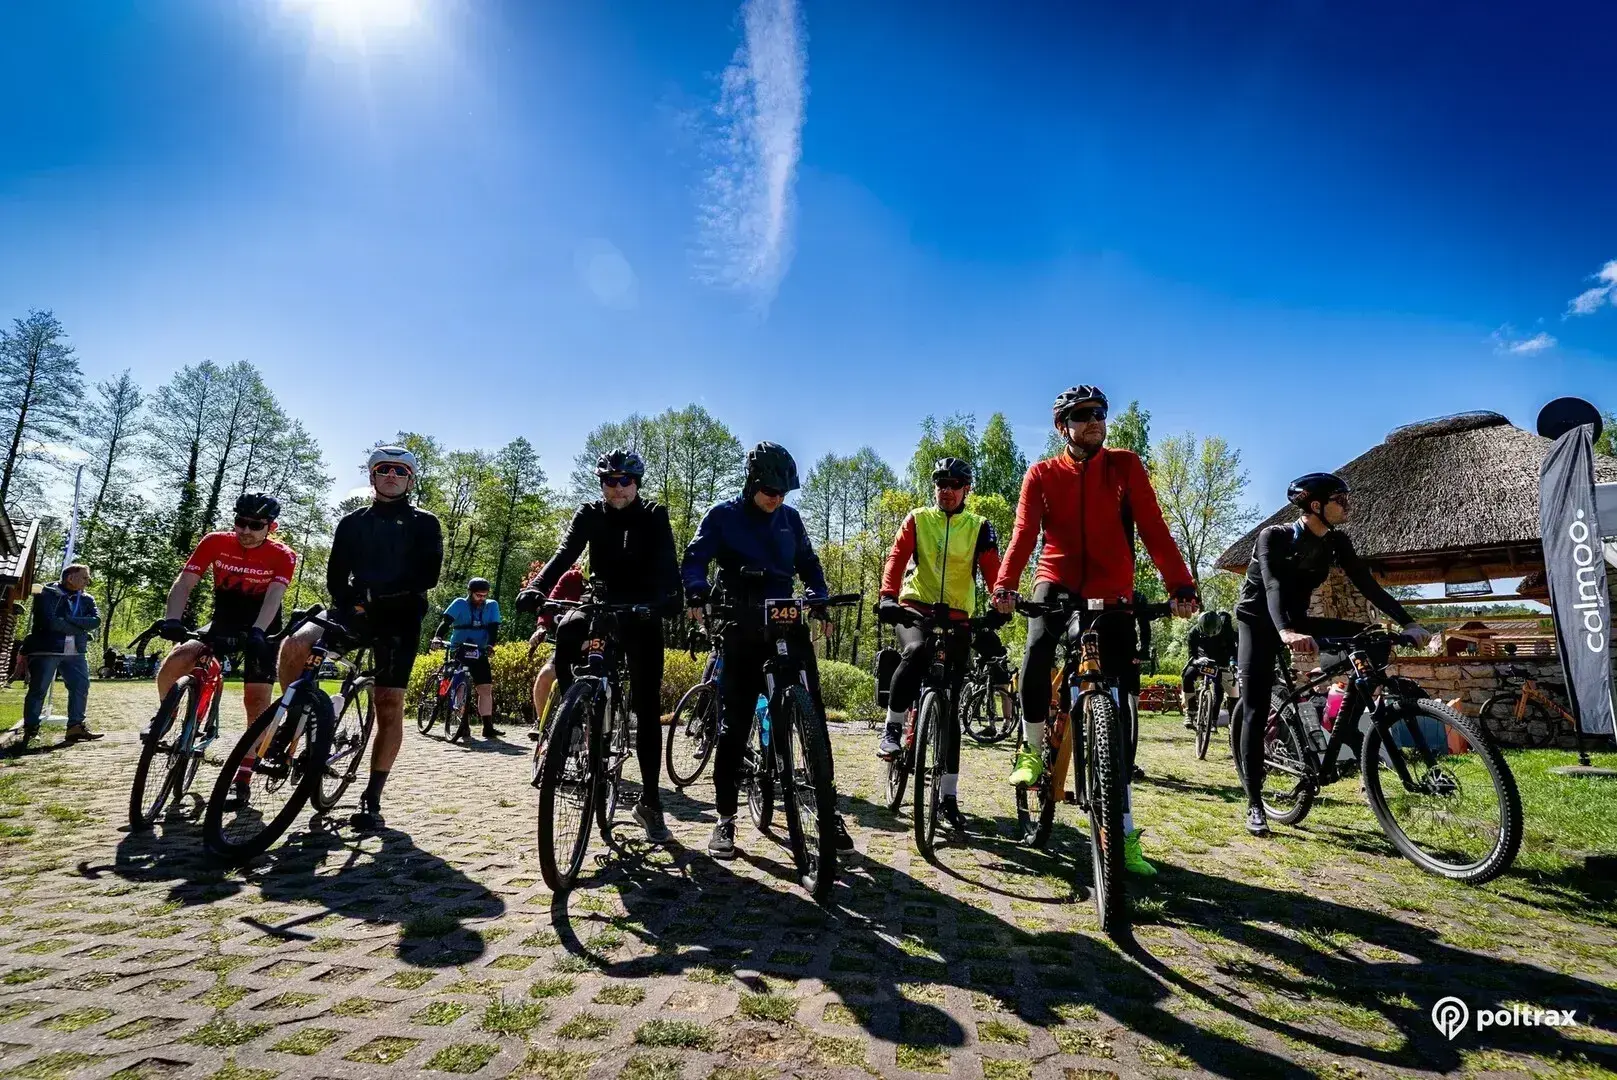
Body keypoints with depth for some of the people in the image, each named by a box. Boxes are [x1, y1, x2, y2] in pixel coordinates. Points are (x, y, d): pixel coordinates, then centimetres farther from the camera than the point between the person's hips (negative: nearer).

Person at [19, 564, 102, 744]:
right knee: (38, 690, -1)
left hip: (76, 652, 5)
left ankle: (76, 727, 11)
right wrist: (79, 628, -11)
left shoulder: (86, 599, 11)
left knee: (81, 688, 3)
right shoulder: (46, 594, -4)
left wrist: (68, 620, -15)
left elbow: (96, 620, -4)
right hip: (46, 650, -5)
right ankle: (30, 730, 9)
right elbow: (49, 621, -17)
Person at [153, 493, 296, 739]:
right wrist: (172, 621, -34)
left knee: (256, 697, -9)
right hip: (223, 623, 2)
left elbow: (273, 597, -29)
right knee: (174, 662, -21)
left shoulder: (283, 556, -16)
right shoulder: (215, 542, -11)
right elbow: (184, 583, -17)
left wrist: (256, 632, -45)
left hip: (260, 630, -2)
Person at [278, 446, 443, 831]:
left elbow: (428, 575, -6)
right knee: (294, 646, -27)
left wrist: (384, 596, -19)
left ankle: (371, 800, 3)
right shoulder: (352, 522, 15)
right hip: (353, 610, 2)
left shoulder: (424, 524, 7)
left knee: (390, 707, -6)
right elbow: (335, 574, 7)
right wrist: (351, 602, -13)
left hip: (399, 619, -2)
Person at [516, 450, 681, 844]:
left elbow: (667, 563, -20)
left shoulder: (654, 516, -6)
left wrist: (671, 597, -41)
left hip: (643, 613, -1)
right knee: (566, 631, -35)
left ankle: (650, 801, 7)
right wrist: (536, 587, -36)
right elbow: (565, 554, -16)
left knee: (647, 706, -3)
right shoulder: (590, 515, -2)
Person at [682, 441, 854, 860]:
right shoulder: (723, 515, -1)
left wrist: (818, 599, -2)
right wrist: (697, 592, -28)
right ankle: (726, 817, 11)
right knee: (736, 720, -1)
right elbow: (695, 558, -7)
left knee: (812, 713, -3)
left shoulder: (789, 519, 10)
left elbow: (808, 563, 17)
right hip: (742, 626, -3)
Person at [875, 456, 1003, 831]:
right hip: (914, 609, -1)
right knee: (915, 652, -37)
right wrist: (887, 596, -25)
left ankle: (948, 796, 12)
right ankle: (892, 729, -17)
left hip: (957, 618, 1)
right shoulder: (917, 519, 6)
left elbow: (992, 570, -5)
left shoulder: (979, 527, 6)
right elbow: (896, 557, -7)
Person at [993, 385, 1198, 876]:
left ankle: (1124, 830, 9)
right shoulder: (1042, 474, 2)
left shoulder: (1125, 466, 3)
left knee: (1121, 706, -1)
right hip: (1058, 584, -1)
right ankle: (1032, 750, -4)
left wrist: (1180, 585, -21)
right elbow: (1025, 532, -11)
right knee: (1037, 654, -32)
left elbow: (1153, 528, -6)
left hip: (1113, 594, 1)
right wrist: (1004, 585, -29)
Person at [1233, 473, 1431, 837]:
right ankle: (1255, 805, -5)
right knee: (1256, 711, -12)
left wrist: (1407, 623, -22)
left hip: (1296, 622, 6)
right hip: (1258, 622, -6)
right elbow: (1272, 585, -36)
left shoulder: (1336, 542, -4)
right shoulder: (1273, 537, -21)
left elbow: (1368, 584, -8)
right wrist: (1284, 632, -53)